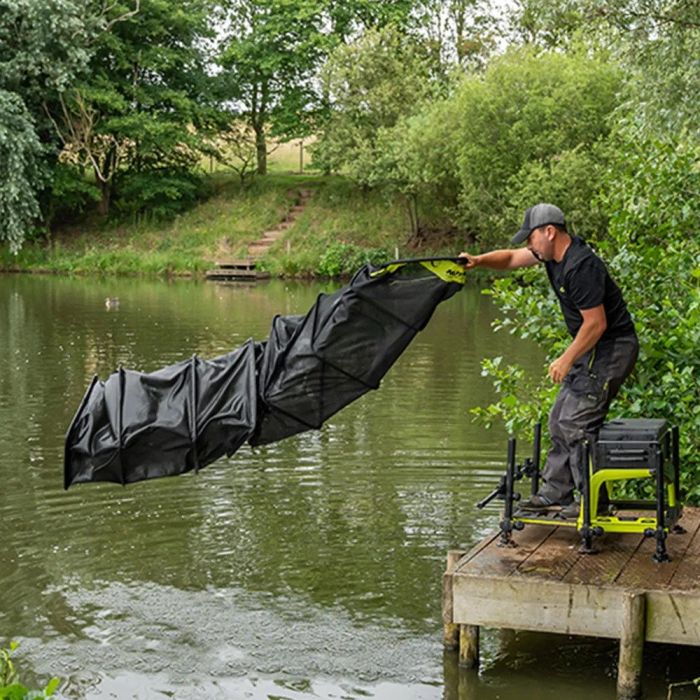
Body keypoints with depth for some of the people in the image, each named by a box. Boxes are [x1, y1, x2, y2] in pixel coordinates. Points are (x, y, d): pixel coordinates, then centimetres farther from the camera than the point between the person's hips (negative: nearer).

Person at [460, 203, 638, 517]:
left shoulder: (580, 266, -25)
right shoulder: (553, 254, 5)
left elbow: (596, 323, -24)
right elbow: (511, 258, 16)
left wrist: (566, 360, -18)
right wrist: (478, 261, -1)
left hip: (612, 348, -11)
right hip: (592, 349, 11)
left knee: (576, 423, -11)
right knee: (560, 419, 12)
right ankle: (555, 494, 19)